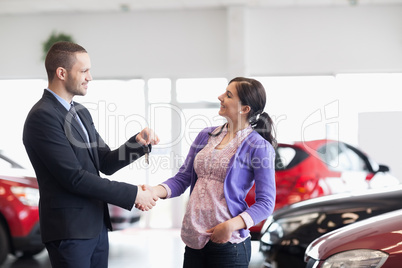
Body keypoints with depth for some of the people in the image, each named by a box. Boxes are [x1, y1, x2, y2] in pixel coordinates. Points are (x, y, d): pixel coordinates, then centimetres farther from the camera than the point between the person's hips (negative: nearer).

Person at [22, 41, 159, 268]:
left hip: (97, 224, 8)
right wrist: (133, 194, -18)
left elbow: (106, 163, 11)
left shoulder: (81, 112, 12)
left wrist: (139, 142, -6)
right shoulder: (42, 116, -16)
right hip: (69, 230, -8)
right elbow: (74, 177, -21)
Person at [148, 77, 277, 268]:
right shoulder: (206, 136, 10)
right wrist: (155, 191, -10)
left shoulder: (259, 147, -6)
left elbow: (266, 203, -8)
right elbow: (182, 178, 9)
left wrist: (232, 225, -21)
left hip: (227, 244, -5)